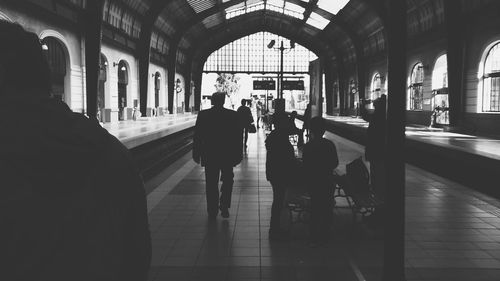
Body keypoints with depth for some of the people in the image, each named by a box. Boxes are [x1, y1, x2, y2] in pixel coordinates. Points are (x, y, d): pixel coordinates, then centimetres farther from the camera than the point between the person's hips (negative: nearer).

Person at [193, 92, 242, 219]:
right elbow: (238, 136, -3)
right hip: (228, 156, 0)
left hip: (209, 156, 0)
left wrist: (196, 153, 7)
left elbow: (197, 136, -1)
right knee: (227, 181, 18)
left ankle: (212, 211, 14)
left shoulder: (203, 115, -4)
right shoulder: (233, 115, -5)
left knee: (211, 184, 10)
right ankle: (224, 206, 8)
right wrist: (238, 154, 4)